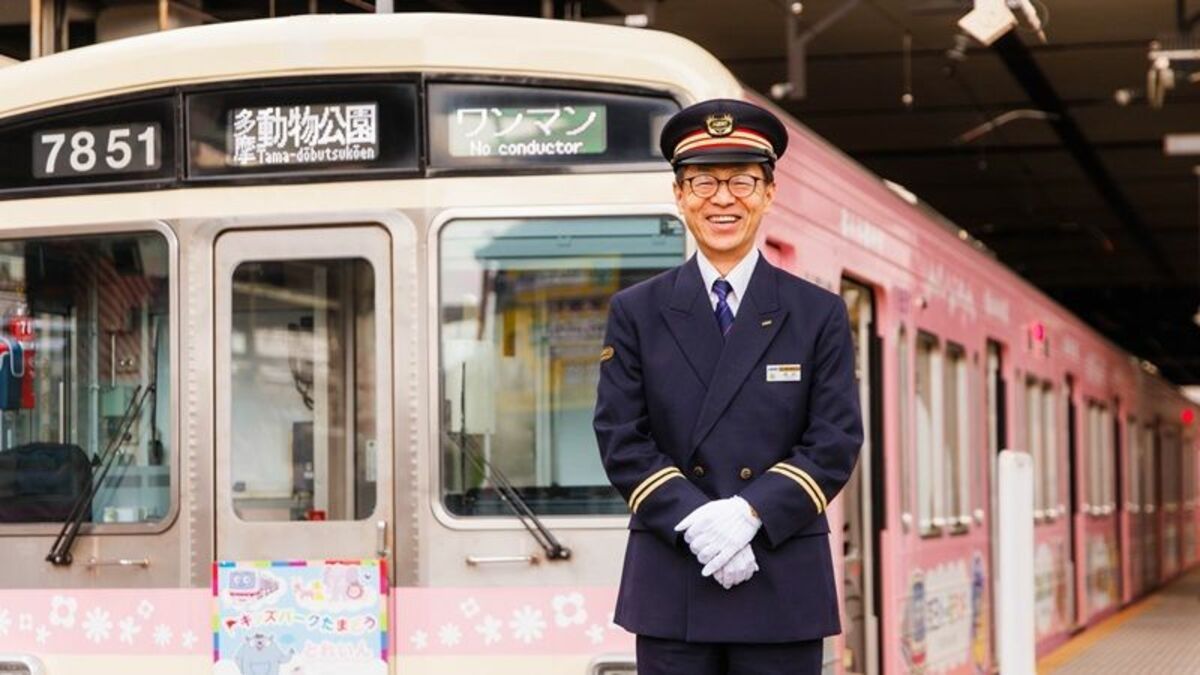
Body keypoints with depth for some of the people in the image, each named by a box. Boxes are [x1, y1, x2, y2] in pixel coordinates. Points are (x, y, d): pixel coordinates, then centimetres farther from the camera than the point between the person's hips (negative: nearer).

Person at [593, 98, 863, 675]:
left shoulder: (819, 314, 6)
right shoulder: (636, 313, 7)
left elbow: (836, 441, 0)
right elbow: (621, 439, 1)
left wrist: (751, 512, -15)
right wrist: (693, 520, -14)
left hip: (784, 588, 0)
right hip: (670, 585, 0)